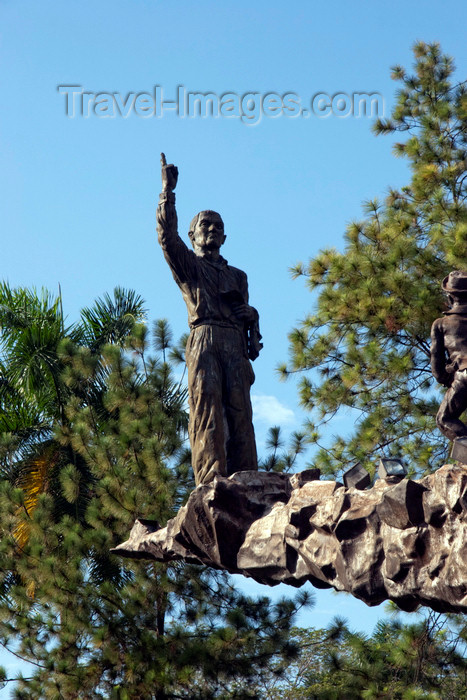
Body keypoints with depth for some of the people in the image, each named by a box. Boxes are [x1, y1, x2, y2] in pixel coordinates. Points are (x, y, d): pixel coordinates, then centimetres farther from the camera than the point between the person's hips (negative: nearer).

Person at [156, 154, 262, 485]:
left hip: (236, 348, 4)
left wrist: (254, 337, 2)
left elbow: (248, 312, 24)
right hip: (204, 341, -3)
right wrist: (168, 191, -2)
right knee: (207, 412, -16)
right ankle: (212, 484, -26)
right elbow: (167, 235, 3)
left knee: (240, 415, -9)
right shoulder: (188, 265, 20)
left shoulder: (238, 276, 32)